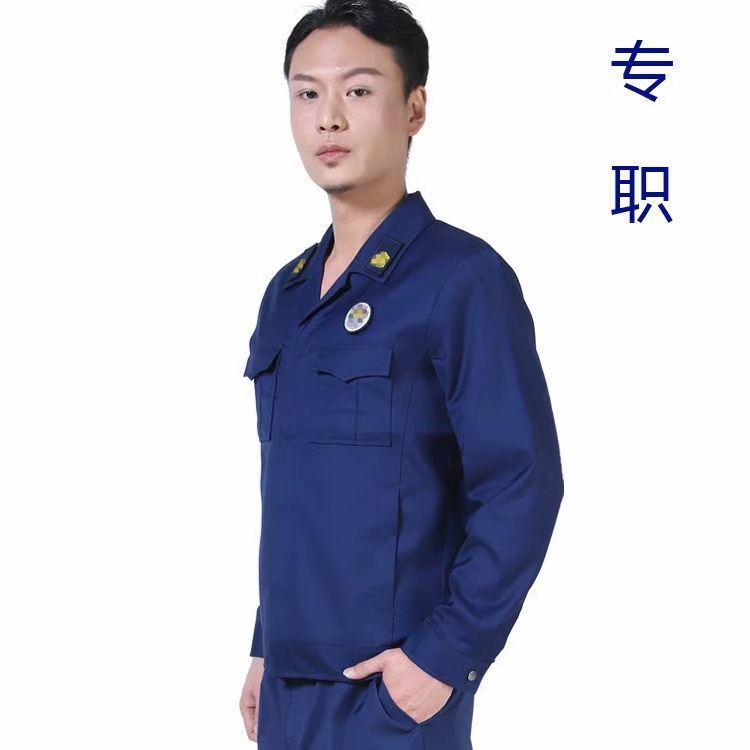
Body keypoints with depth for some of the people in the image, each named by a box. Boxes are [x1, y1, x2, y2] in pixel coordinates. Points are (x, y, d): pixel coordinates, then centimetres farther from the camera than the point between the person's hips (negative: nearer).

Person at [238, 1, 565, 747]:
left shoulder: (463, 279, -11)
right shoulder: (285, 295, 10)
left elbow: (522, 487, -15)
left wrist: (446, 655, -17)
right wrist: (266, 648, 14)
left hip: (393, 689, -6)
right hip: (289, 685, 6)